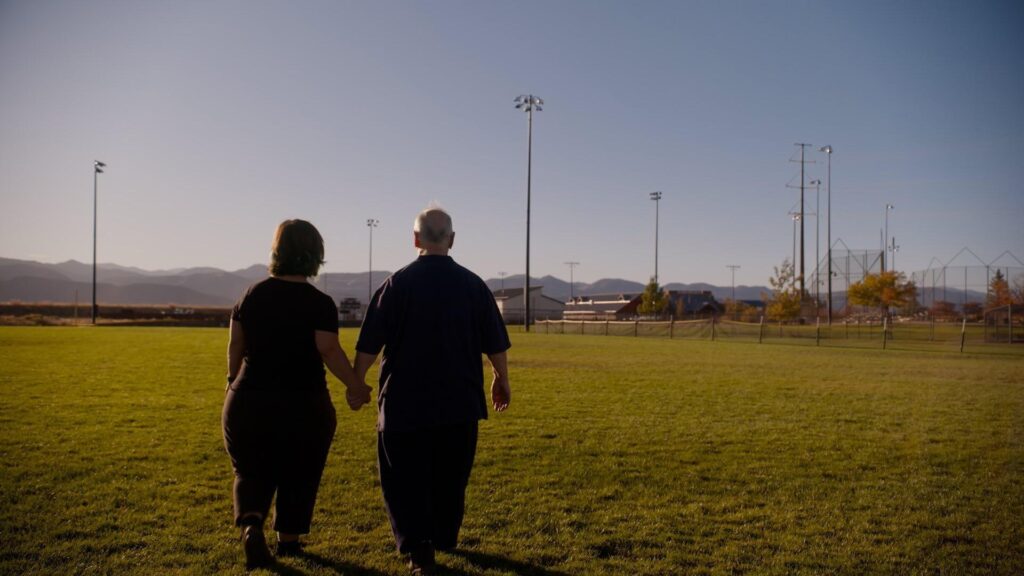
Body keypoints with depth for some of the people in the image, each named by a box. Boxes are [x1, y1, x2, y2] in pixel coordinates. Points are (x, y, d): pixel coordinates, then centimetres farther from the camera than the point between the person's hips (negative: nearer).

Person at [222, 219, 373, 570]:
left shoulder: (252, 295, 1)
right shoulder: (320, 304, -11)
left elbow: (235, 346, 5)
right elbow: (330, 350, -17)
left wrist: (233, 381, 20)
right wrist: (356, 386, -6)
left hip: (249, 401, 3)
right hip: (305, 405, -2)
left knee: (252, 472, 17)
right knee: (298, 476, 16)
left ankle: (250, 525, -7)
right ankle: (288, 541, 28)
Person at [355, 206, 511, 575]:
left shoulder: (398, 283, -9)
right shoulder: (473, 285, -2)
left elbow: (370, 344, -7)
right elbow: (495, 344, 4)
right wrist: (502, 380, 20)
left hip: (405, 401, -3)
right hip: (459, 403, 3)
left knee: (406, 478, 7)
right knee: (450, 477, 19)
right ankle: (444, 539, 33)